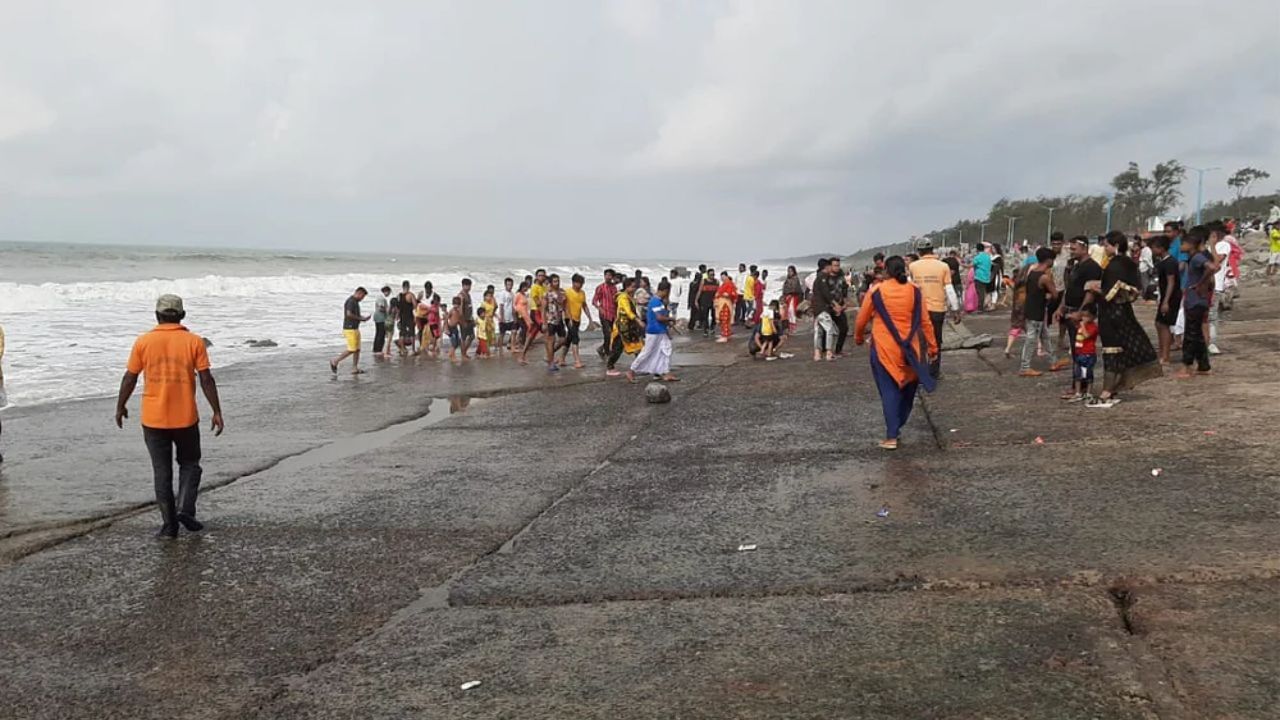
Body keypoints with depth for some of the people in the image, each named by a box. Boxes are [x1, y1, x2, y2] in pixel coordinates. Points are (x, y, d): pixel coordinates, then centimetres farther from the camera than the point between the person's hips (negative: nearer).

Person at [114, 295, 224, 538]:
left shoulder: (143, 342, -1)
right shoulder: (194, 341, -4)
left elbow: (129, 378, 2)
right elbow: (206, 379, -6)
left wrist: (120, 407, 16)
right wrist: (217, 412, -1)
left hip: (153, 419, 1)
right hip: (186, 418, -1)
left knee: (162, 471, 9)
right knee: (189, 464, 18)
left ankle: (169, 523, 10)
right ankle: (185, 508, 0)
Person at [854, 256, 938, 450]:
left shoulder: (876, 291, -5)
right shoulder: (914, 291, -1)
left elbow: (861, 320, 3)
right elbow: (925, 322, 3)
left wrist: (858, 338, 22)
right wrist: (932, 346, 13)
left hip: (884, 349, -2)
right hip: (909, 350, 2)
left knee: (889, 391, 2)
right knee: (907, 389, 18)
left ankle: (891, 437, -4)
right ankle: (897, 427, 28)